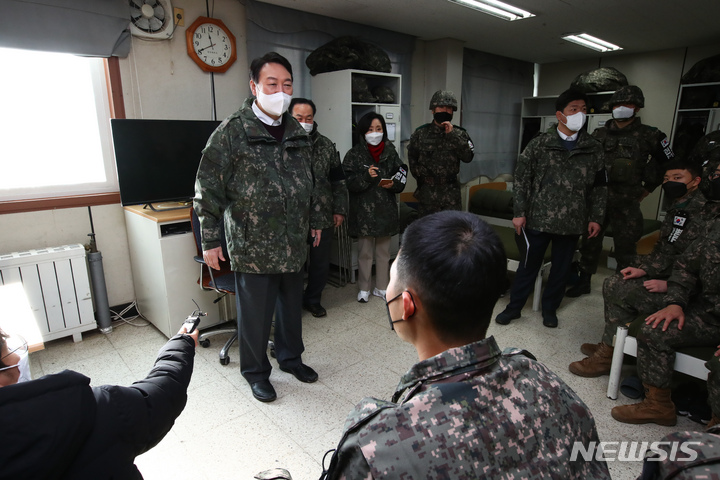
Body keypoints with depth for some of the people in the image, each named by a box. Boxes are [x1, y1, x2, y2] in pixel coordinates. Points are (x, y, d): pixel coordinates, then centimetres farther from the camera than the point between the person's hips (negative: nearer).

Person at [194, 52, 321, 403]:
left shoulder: (297, 133, 9)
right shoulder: (232, 131, -9)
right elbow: (209, 189, -9)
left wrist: (314, 221, 19)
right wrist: (210, 240, -9)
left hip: (293, 242, 6)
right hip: (253, 246, -5)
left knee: (291, 305, 17)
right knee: (255, 311, 8)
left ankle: (290, 357, 40)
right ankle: (255, 370, 31)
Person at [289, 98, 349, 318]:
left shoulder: (326, 145, 8)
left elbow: (338, 181, 11)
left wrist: (339, 209, 6)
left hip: (323, 217, 4)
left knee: (321, 263, 14)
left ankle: (313, 299, 35)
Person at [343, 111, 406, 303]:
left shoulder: (390, 152, 7)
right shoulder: (354, 154, -3)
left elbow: (401, 177, 8)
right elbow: (348, 182, -9)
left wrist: (393, 184, -13)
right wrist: (366, 176, -24)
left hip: (386, 209, 3)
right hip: (363, 210, -3)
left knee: (384, 251, 13)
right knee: (364, 252, 6)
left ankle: (381, 287, 28)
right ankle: (364, 289, 22)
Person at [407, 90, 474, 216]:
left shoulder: (459, 133, 4)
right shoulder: (420, 134, 3)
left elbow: (468, 157, -10)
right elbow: (412, 161, 10)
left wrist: (452, 135, -15)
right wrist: (425, 178, 2)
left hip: (451, 194, 0)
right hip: (427, 194, 0)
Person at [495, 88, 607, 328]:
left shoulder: (593, 148, 5)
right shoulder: (539, 144, -3)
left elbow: (599, 186, 9)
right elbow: (522, 179, -3)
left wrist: (596, 218, 4)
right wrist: (519, 212, -7)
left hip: (572, 223, 3)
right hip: (539, 218, -2)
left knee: (561, 268, 13)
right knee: (529, 265, 6)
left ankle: (549, 308, 31)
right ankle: (514, 307, 22)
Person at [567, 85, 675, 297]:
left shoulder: (648, 135, 0)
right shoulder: (599, 134, 7)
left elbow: (667, 163, 9)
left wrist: (648, 188, 8)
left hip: (626, 202, -3)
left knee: (625, 248, 3)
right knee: (590, 240, 9)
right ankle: (584, 281, 22)